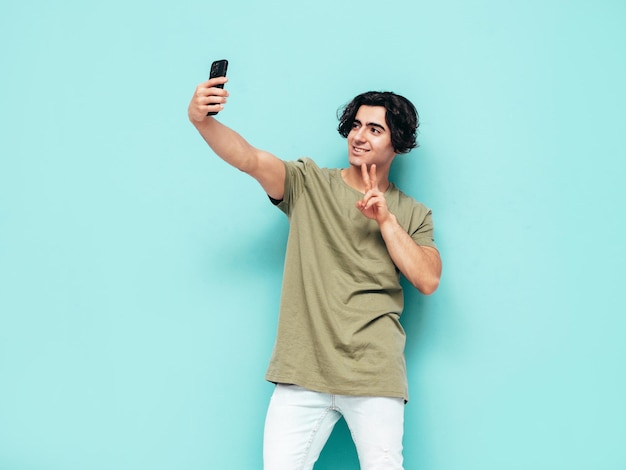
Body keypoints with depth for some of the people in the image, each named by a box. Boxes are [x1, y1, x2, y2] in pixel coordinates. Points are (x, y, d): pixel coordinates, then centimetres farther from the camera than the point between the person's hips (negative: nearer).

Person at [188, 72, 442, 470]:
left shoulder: (413, 214, 11)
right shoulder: (308, 184, 7)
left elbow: (428, 281, -1)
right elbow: (250, 158, -10)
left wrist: (386, 220, -8)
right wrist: (201, 120, -28)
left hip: (375, 378, 1)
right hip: (302, 373, 0)